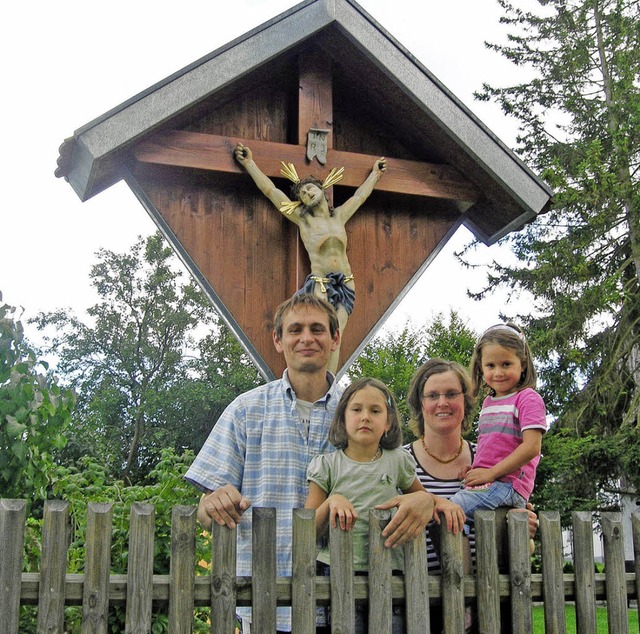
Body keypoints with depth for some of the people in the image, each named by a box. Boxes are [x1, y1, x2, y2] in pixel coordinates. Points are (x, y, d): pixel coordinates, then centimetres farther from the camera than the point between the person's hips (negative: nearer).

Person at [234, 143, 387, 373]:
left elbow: (360, 195, 33)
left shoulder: (339, 216, 17)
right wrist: (249, 163, 6)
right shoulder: (303, 218, 7)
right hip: (319, 283, -3)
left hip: (345, 284, 3)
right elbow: (270, 190, 6)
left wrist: (375, 173, 46)